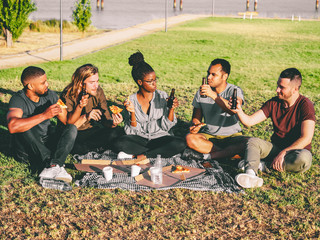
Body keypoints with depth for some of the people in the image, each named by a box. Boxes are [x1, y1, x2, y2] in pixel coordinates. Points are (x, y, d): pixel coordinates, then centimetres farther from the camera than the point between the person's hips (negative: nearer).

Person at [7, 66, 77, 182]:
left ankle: (54, 166, -35)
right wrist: (44, 115, -38)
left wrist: (60, 112, -19)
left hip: (46, 143, 5)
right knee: (25, 128, -32)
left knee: (72, 129, -18)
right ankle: (50, 161, -28)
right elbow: (12, 126, -38)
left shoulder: (50, 95, -1)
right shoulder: (18, 100, -18)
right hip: (27, 149, -4)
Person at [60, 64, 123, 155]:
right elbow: (68, 125, -22)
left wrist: (112, 123, -27)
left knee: (115, 133, -25)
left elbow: (105, 119, -4)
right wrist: (86, 117, -38)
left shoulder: (98, 92, -6)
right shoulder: (68, 95, -18)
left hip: (91, 130, 4)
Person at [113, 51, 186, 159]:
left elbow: (166, 126, -3)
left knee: (180, 144, -30)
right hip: (140, 138, -1)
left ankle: (136, 155, -21)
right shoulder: (131, 100, -3)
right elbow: (132, 131, -5)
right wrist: (132, 113, -21)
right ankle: (158, 152, -18)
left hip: (160, 137, 1)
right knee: (120, 143, -30)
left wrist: (171, 109, -18)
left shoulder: (162, 96, -1)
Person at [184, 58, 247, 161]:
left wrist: (213, 95, -39)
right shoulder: (201, 92, 3)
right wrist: (195, 126, -16)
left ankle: (208, 156, -26)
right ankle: (230, 153, -24)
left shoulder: (235, 90, -8)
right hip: (209, 136, 2)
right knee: (190, 138, -29)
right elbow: (196, 118, 8)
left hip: (232, 136, -2)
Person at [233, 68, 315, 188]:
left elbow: (306, 138, -22)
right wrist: (239, 111, -25)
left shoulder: (305, 105, -15)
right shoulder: (274, 103, 0)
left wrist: (283, 153, -27)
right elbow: (249, 121, -5)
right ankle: (251, 175, -47)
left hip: (297, 149, -4)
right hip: (276, 147, 4)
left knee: (304, 158, -38)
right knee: (252, 142, -20)